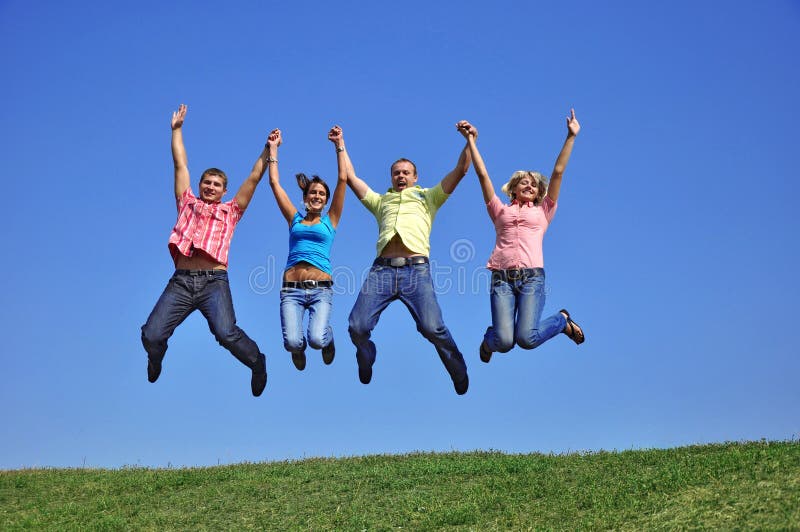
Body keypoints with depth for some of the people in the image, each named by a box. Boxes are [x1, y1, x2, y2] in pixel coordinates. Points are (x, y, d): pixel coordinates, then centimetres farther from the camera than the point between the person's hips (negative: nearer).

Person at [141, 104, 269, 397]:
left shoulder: (230, 211, 19)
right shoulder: (187, 204, 23)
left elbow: (254, 178, 19)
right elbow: (180, 165, 27)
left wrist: (268, 150, 19)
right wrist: (177, 129, 30)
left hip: (214, 281, -2)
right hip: (180, 281, 2)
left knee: (226, 332, -25)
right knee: (151, 335, -11)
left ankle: (258, 364, 3)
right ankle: (155, 361, 26)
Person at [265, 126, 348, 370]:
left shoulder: (330, 220, 13)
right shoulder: (295, 219, 16)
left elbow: (343, 179, 7)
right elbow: (275, 183, 15)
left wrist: (340, 145, 7)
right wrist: (273, 149, 16)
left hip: (320, 288, -1)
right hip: (291, 288, 1)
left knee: (317, 340, -24)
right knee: (292, 342, -20)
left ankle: (327, 337, 16)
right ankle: (298, 349, 20)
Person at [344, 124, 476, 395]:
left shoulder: (427, 197, 29)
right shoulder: (381, 200, 35)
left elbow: (460, 170, 22)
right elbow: (350, 177, 33)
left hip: (417, 270, -2)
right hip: (382, 269, 3)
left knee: (433, 327, -21)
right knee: (358, 327, -13)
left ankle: (462, 380, 1)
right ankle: (366, 366, 20)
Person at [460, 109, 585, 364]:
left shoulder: (543, 212, 20)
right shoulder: (500, 210, 21)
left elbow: (558, 172, 16)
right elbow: (482, 175, 19)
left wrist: (571, 136, 12)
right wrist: (471, 141, 17)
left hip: (532, 276, -1)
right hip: (502, 277, 1)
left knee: (527, 338, -20)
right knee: (504, 342, -16)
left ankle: (562, 320, 13)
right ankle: (490, 339, 23)